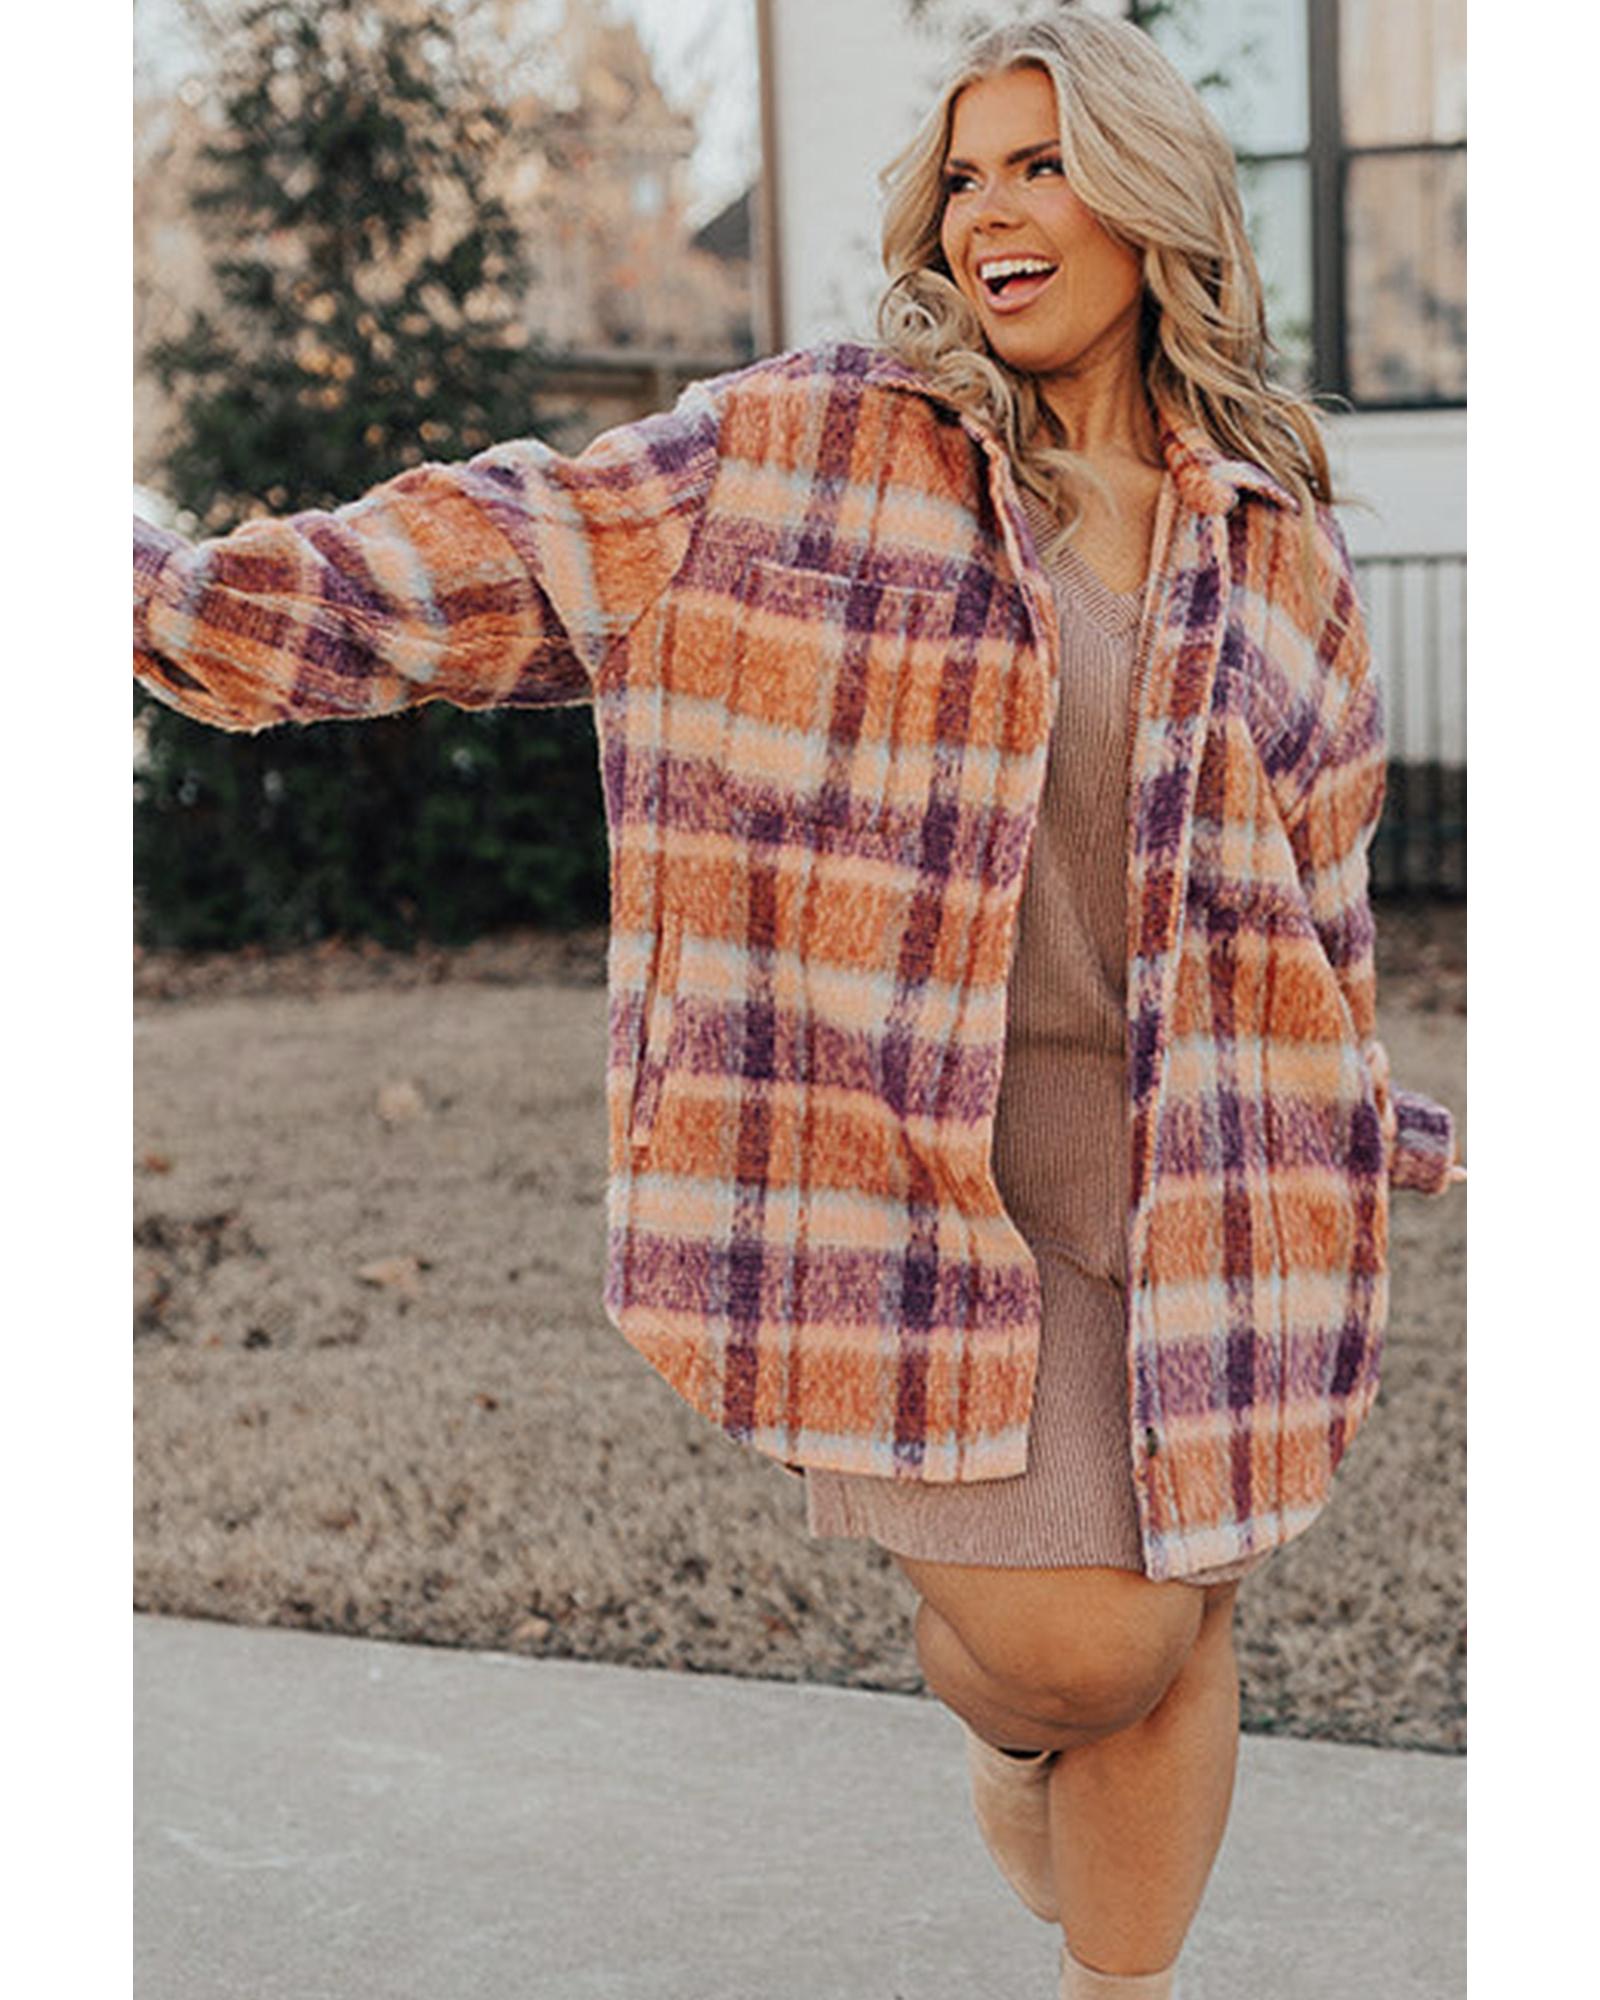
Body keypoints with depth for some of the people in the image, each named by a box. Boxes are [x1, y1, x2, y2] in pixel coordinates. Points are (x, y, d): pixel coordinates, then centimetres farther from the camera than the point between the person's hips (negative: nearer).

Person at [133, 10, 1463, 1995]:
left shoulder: (1278, 545, 9)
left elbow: (1313, 890, 16)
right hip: (910, 1145, -3)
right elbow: (491, 563, -3)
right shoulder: (798, 452, 0)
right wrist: (162, 584, -11)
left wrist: (1399, 1142, 17)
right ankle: (1005, 1741, 32)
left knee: (1174, 1625, 9)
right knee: (1063, 1644, -7)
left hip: (1190, 1165, 3)